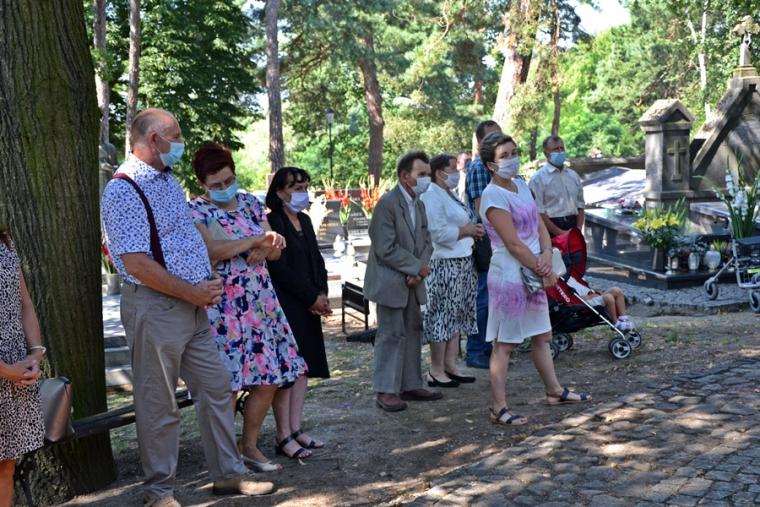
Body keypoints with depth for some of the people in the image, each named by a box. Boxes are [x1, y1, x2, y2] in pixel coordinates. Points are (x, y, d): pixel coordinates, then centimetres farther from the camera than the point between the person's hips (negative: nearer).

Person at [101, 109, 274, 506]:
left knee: (216, 387, 13)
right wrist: (192, 293, -14)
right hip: (155, 307, -9)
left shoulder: (168, 180, 13)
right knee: (159, 405, 3)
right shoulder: (123, 191, -15)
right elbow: (137, 264, -22)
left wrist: (207, 286, 10)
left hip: (193, 304, 9)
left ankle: (229, 474, 25)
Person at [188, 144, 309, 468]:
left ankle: (250, 446, 22)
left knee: (269, 379, 6)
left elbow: (275, 252, 11)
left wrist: (267, 247, -12)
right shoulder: (196, 210, -5)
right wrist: (256, 240, -18)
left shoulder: (250, 204, 12)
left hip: (261, 303, 6)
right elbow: (210, 250, -21)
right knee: (227, 384, -2)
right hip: (223, 307, -6)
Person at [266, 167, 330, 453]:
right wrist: (313, 298, -12)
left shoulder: (304, 220, 13)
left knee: (304, 366, 10)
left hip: (308, 305, 8)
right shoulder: (273, 222, -12)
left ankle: (295, 429, 18)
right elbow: (280, 269, -17)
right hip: (285, 306, -8)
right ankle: (284, 435, 4)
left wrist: (322, 294, -1)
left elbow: (316, 260, 14)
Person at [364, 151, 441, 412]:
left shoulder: (418, 204, 11)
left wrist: (419, 271, -7)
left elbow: (425, 242, 11)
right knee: (391, 335, -4)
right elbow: (386, 249, -20)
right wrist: (417, 268, -14)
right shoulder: (387, 203, -15)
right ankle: (386, 391, 5)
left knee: (413, 332, 12)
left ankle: (411, 385, 23)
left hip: (412, 282, 8)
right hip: (390, 281, -8)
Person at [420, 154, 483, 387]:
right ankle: (436, 371, 3)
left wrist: (473, 229, 8)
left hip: (463, 263, 10)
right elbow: (438, 232, -22)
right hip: (445, 264, -10)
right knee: (442, 316, -5)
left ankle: (450, 365, 20)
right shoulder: (431, 196, -14)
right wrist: (466, 231, -13)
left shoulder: (449, 194, 18)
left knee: (456, 315, 12)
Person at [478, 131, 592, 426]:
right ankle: (498, 408, 5)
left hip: (533, 273, 9)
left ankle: (554, 391, 34)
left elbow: (540, 226, 9)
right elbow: (513, 244, -19)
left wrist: (547, 255, -9)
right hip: (509, 277, -9)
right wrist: (544, 272, -12)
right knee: (504, 343, -2)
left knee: (542, 336, 19)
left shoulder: (522, 186, 10)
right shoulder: (493, 196, -17)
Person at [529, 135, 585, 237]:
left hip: (572, 225, 6)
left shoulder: (573, 175, 15)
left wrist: (578, 230, 1)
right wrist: (560, 233, -15)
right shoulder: (538, 178, -5)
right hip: (551, 232, -6)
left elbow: (580, 205, 17)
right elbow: (538, 213, -12)